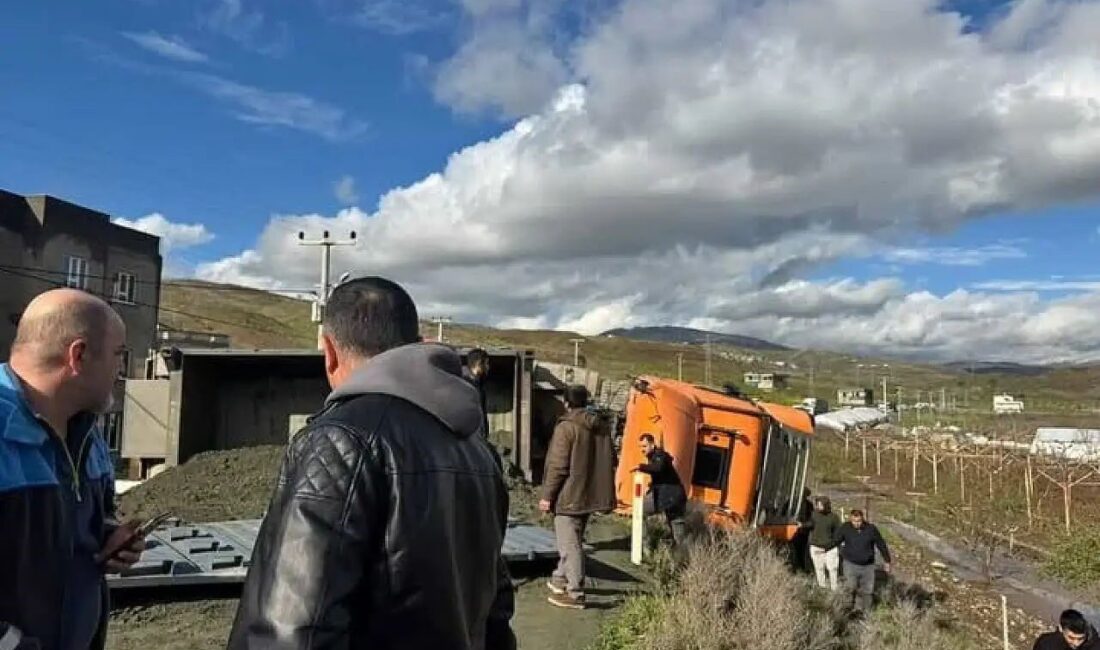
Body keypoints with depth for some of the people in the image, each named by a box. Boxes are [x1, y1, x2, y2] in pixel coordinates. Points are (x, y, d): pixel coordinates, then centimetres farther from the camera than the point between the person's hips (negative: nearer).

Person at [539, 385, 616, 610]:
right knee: (572, 541, 21)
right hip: (589, 496, 8)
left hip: (569, 496, -8)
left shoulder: (566, 428, -15)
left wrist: (547, 495, -11)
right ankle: (560, 580, 35)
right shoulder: (602, 427, 8)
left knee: (570, 545, -2)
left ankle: (575, 594, 0)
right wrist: (603, 491, 23)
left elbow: (557, 466, -18)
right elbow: (609, 462, 15)